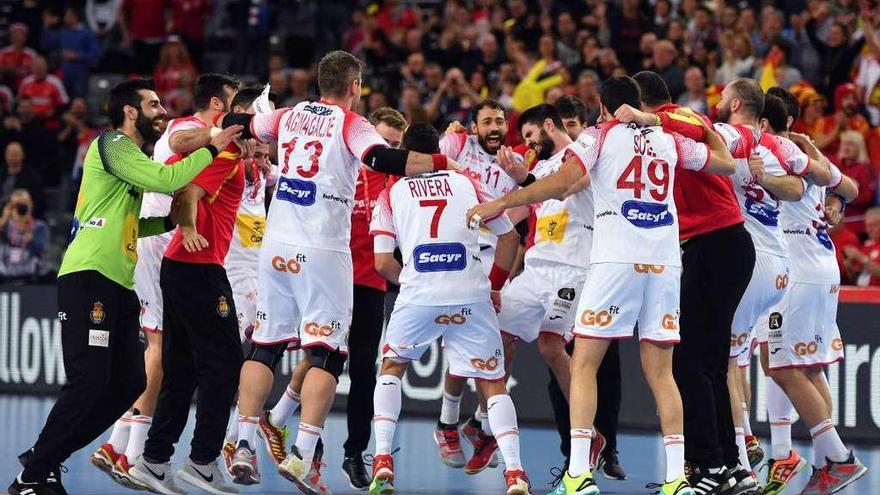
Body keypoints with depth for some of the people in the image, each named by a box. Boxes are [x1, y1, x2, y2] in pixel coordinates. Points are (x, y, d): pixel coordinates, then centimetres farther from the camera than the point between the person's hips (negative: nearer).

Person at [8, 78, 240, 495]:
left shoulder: (133, 156, 24)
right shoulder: (112, 144, -6)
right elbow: (165, 180, -18)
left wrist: (169, 221, 17)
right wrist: (211, 149, -8)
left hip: (119, 285, 10)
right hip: (89, 276, -10)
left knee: (129, 383, 5)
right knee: (89, 383, -16)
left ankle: (45, 459, 13)